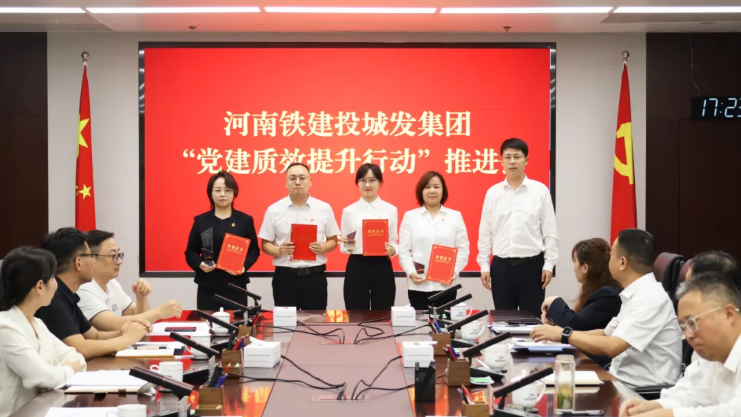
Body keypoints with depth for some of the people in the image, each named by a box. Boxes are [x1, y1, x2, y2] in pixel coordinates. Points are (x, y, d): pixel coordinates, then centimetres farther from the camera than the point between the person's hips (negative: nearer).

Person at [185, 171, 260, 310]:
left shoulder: (245, 220, 6)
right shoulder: (200, 220, 7)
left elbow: (254, 250, 7)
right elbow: (190, 252, 8)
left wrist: (244, 266, -12)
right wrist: (199, 264, -13)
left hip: (236, 285, 0)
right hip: (208, 285, 0)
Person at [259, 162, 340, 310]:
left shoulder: (324, 209, 3)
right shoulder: (274, 210, 2)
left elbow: (333, 240, 10)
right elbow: (265, 244, 6)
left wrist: (323, 248, -11)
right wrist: (278, 250, -15)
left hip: (315, 276, 0)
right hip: (284, 276, 0)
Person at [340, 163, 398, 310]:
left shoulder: (391, 210, 5)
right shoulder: (349, 211, 4)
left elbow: (394, 241, 8)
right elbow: (343, 246, 8)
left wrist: (393, 250, -14)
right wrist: (347, 245, -14)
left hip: (382, 267, 0)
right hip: (356, 268, 0)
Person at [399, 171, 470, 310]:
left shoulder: (455, 216, 10)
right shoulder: (410, 216, 10)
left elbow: (463, 249, 5)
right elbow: (404, 250, 4)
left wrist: (454, 271, -9)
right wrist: (411, 272, -11)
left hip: (446, 285, 0)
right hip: (418, 286, 0)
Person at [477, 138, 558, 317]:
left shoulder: (540, 191, -1)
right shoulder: (493, 193, 4)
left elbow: (550, 231, 0)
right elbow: (485, 233, 7)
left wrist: (548, 264, -4)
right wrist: (484, 265, 3)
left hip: (532, 265, -2)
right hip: (501, 266, 2)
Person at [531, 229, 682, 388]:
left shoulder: (650, 297, -19)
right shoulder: (635, 294, 10)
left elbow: (612, 347, -25)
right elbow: (607, 334, 17)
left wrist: (564, 335, -13)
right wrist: (559, 333, 5)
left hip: (644, 390, -8)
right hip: (625, 381, 8)